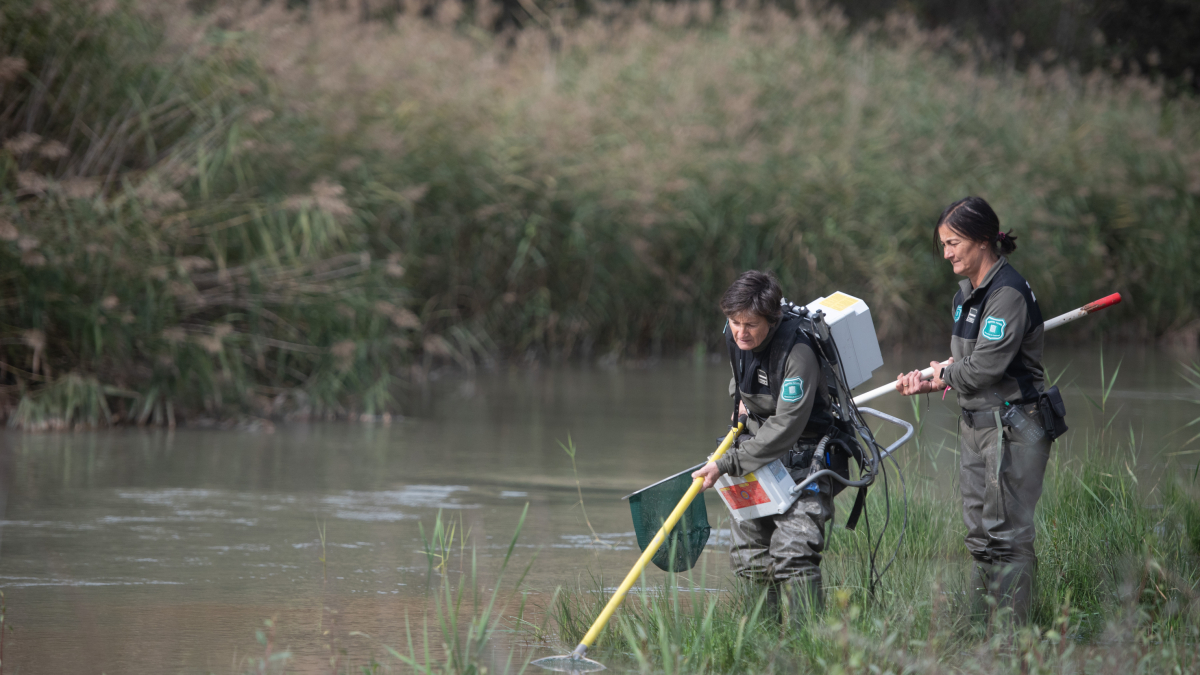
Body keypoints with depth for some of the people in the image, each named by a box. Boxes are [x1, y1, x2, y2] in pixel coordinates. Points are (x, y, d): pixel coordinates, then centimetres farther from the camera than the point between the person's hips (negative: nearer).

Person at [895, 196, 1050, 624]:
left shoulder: (1009, 293, -17)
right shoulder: (965, 293, 12)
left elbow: (985, 366, -21)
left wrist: (945, 374, -3)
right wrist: (931, 382, 2)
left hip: (1013, 429, -10)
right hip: (975, 424, 10)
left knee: (1007, 533, -8)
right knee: (979, 535, 13)